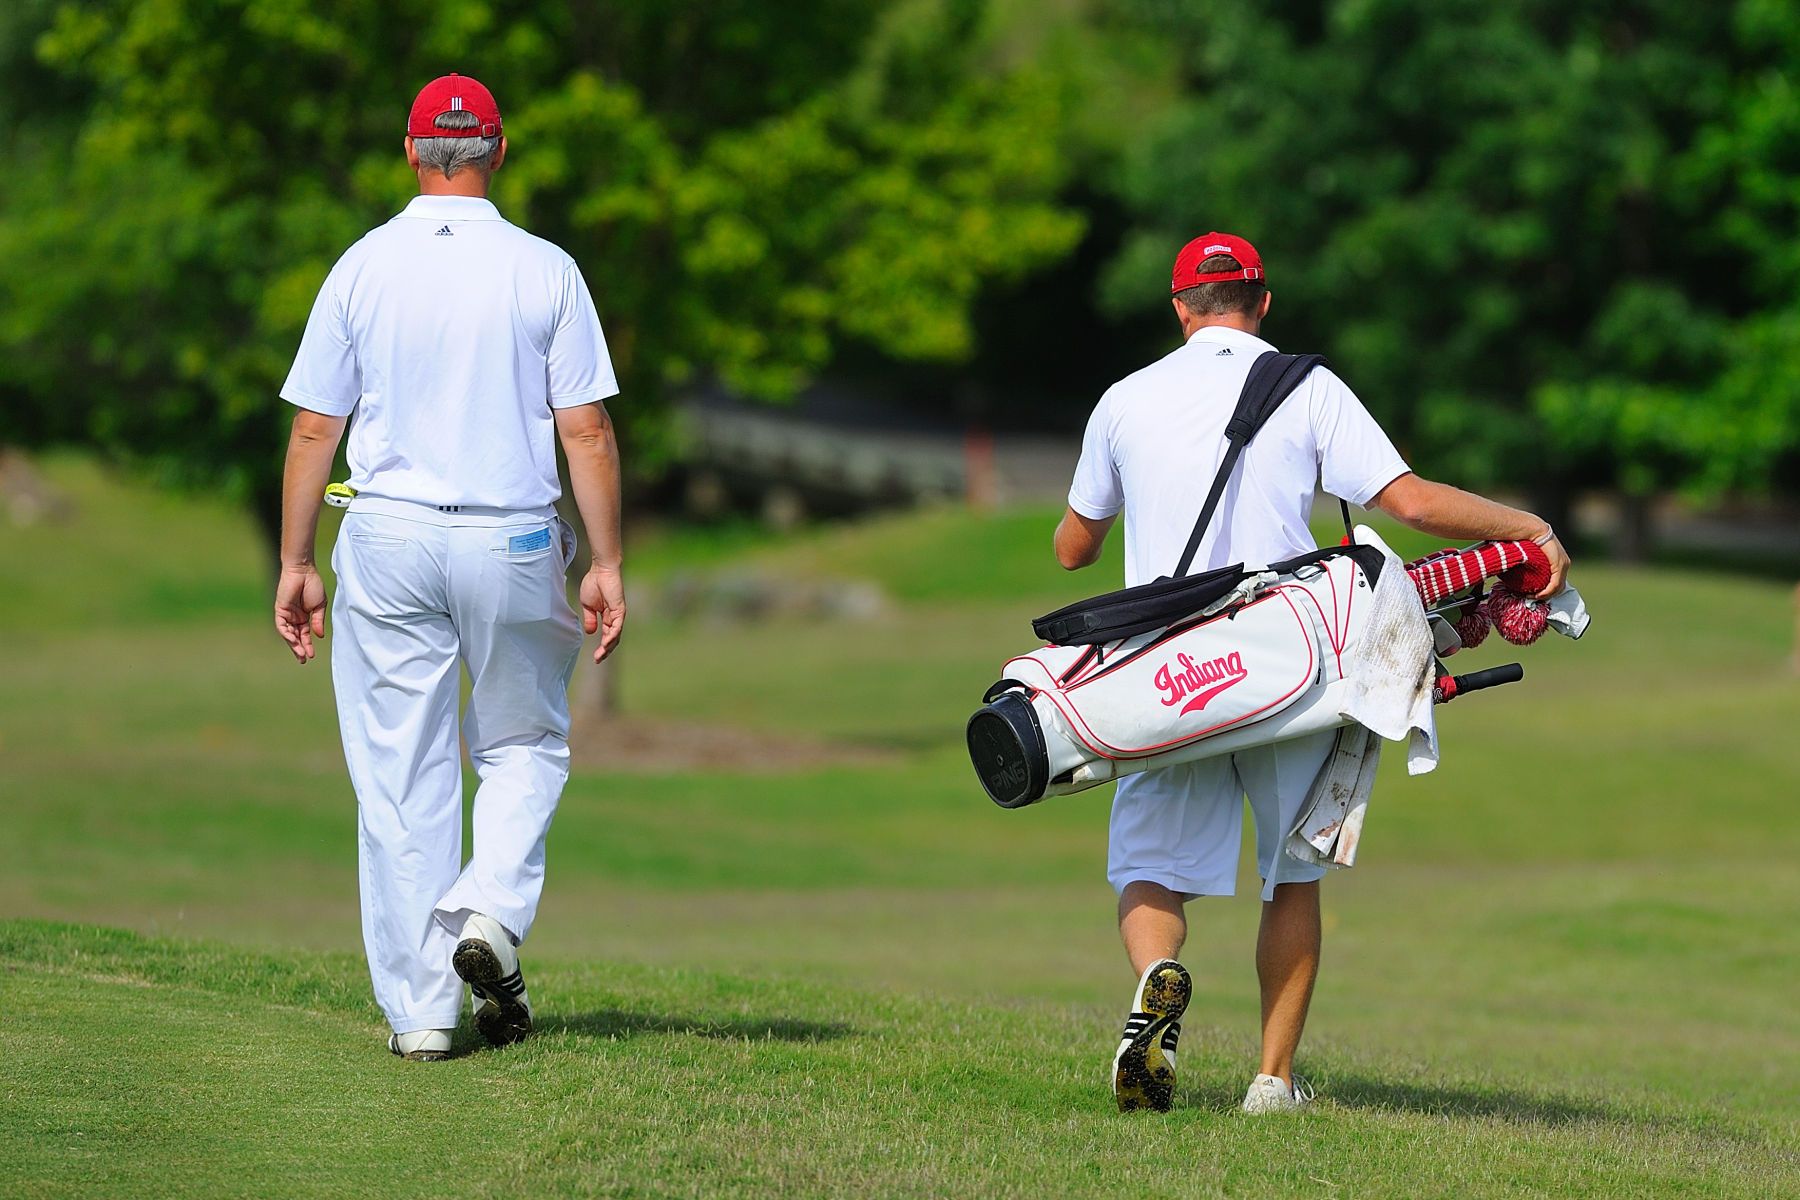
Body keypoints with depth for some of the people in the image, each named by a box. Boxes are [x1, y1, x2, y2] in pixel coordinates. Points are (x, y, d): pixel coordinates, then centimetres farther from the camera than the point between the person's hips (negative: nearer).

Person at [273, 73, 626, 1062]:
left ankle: (419, 1007, 3)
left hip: (389, 538, 0)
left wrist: (296, 564, 7)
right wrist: (605, 565, 1)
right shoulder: (545, 272, -2)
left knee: (400, 778, 4)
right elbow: (587, 431, -4)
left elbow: (314, 429, 1)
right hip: (514, 543, 0)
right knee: (523, 745, 18)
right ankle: (491, 913, -7)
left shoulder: (363, 268, 1)